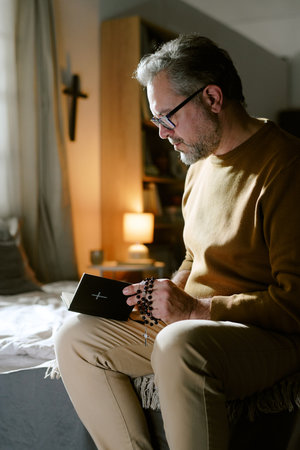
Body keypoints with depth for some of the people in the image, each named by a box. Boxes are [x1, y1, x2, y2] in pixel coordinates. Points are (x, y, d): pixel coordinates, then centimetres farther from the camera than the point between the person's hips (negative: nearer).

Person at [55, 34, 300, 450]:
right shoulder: (201, 165, 12)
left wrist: (195, 309, -21)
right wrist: (168, 294, 3)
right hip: (195, 324, 8)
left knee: (178, 348, -38)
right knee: (76, 337, -3)